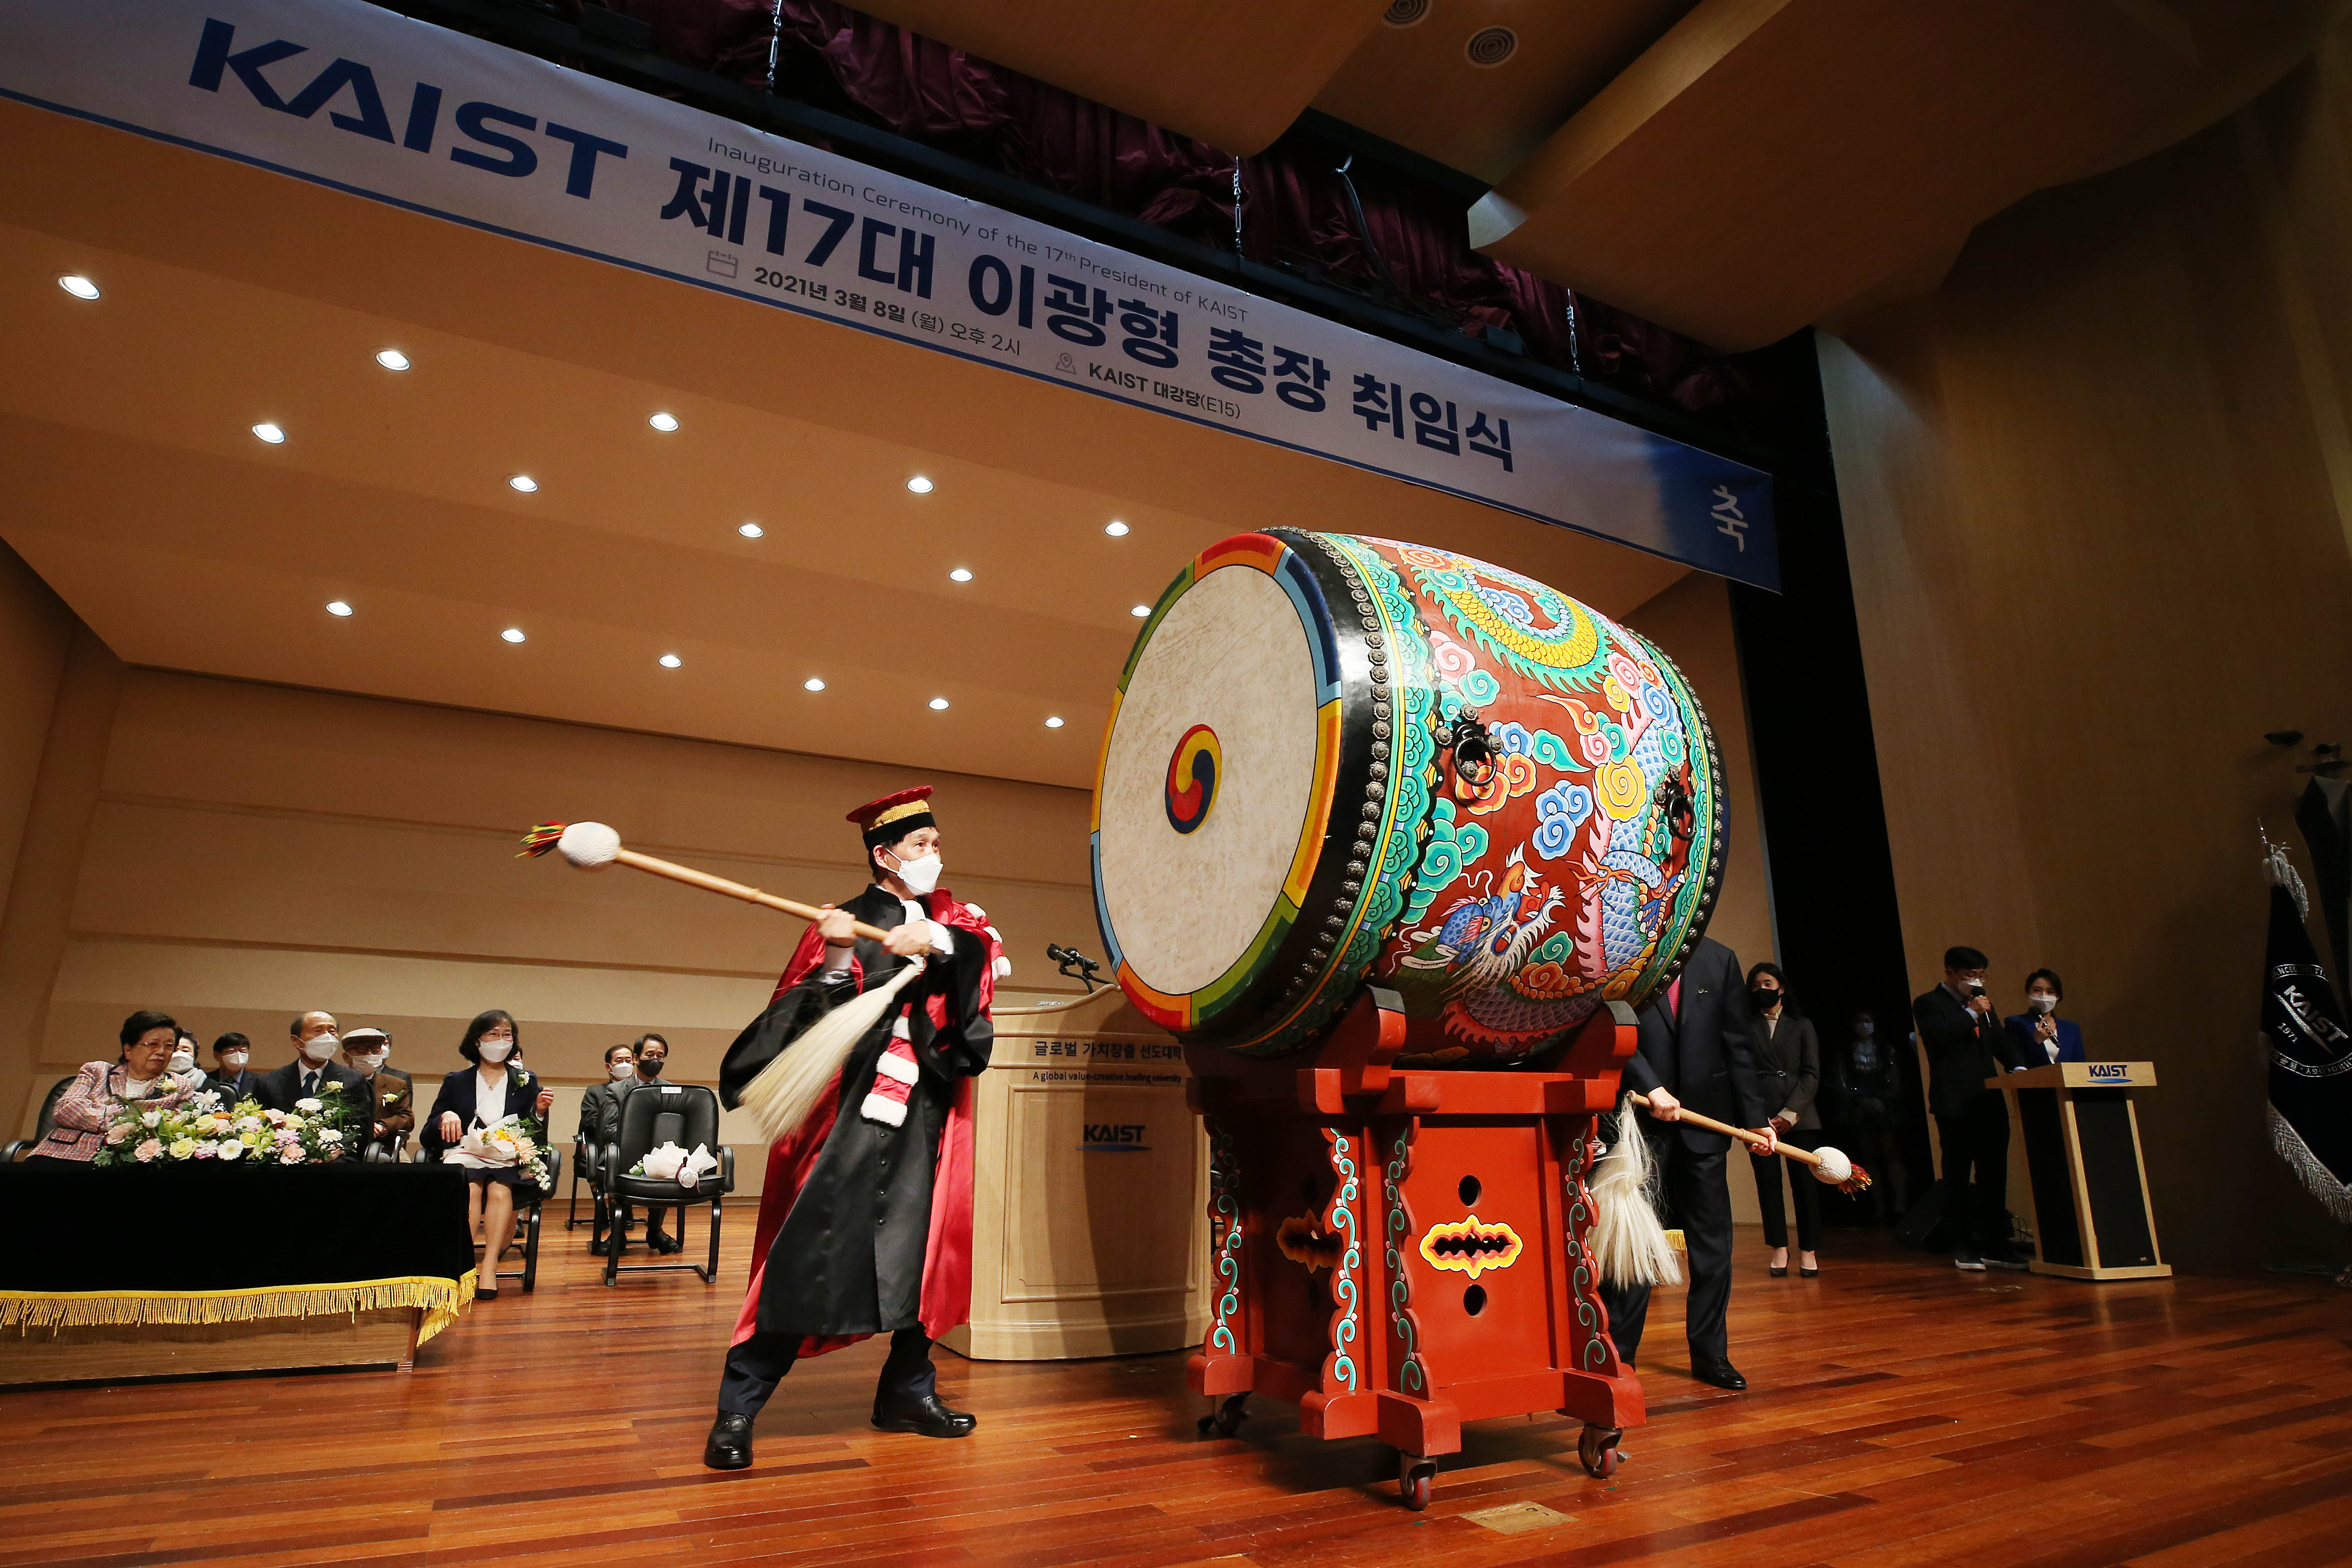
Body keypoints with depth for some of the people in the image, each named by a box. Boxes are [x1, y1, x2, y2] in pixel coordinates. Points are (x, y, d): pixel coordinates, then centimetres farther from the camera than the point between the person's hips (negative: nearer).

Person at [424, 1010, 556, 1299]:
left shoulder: (526, 1082, 16)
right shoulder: (456, 1081, 17)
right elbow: (428, 1135, 13)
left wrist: (540, 1112, -8)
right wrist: (445, 1118, -8)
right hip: (464, 1155, 0)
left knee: (500, 1188, -34)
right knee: (471, 1187, -34)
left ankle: (489, 1267, -36)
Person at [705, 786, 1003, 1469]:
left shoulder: (948, 921, 13)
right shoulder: (848, 924, -1)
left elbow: (985, 950, -8)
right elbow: (817, 1021, -10)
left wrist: (936, 940, -25)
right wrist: (836, 962, -27)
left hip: (929, 1114, 6)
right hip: (858, 1112, -5)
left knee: (926, 1253, 11)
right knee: (812, 1252, -8)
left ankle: (908, 1391, 26)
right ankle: (737, 1408, 4)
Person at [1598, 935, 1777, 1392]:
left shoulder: (1719, 960, 8)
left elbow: (1738, 1046, 8)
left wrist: (1756, 1117, 6)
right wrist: (1651, 1087, -18)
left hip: (1704, 1120, 4)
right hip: (1641, 1122, -3)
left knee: (1713, 1243, 9)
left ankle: (1710, 1354, 24)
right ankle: (1617, 1357, 12)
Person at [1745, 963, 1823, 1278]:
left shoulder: (1802, 1026, 12)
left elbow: (1812, 1075, 4)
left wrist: (1790, 1113, -8)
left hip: (1799, 1116, 0)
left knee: (1804, 1181, -1)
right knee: (1768, 1181, 0)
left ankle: (1808, 1251, 8)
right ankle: (1779, 1248, 6)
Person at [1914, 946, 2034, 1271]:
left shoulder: (1983, 1005, 21)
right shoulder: (1928, 1004, -1)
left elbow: (2001, 1040, 18)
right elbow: (1939, 1036, -17)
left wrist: (2017, 1066, 0)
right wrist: (1972, 1014, -12)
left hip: (1990, 1101, 7)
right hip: (1956, 1104, -7)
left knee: (1994, 1174, 7)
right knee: (1958, 1177, -1)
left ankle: (1996, 1245, 14)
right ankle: (1964, 1247, 5)